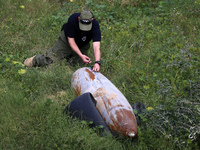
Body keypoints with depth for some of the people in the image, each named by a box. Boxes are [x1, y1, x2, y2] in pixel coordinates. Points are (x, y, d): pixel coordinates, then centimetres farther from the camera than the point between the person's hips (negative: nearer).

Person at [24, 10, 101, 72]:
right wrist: (81, 55, -36)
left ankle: (69, 57, 20)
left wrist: (97, 62, -58)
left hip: (82, 46, 2)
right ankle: (36, 59, 24)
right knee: (49, 61, -7)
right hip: (67, 39, -2)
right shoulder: (72, 19, -35)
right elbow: (71, 40, -26)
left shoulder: (95, 25, -34)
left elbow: (96, 46, -42)